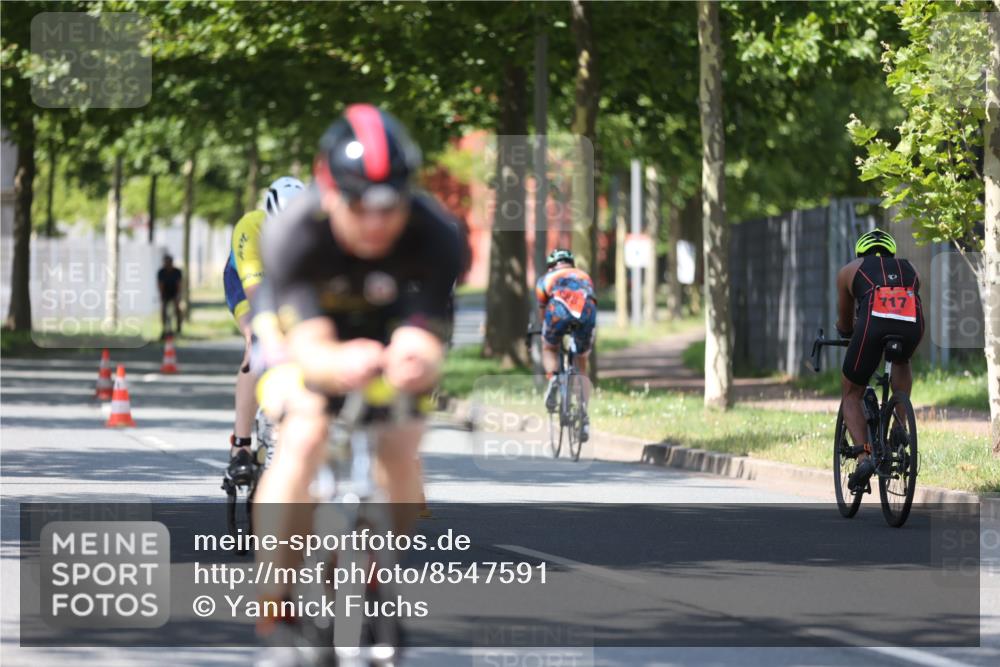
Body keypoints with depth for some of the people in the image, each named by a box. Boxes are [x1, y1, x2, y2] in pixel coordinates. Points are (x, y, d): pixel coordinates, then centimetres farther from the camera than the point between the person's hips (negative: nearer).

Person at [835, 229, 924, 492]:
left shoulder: (850, 270, 30)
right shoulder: (909, 269, 36)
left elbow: (844, 321, 40)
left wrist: (845, 333, 63)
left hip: (873, 326, -2)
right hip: (912, 326, 2)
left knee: (851, 394, 16)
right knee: (901, 362, 38)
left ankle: (864, 455, -7)